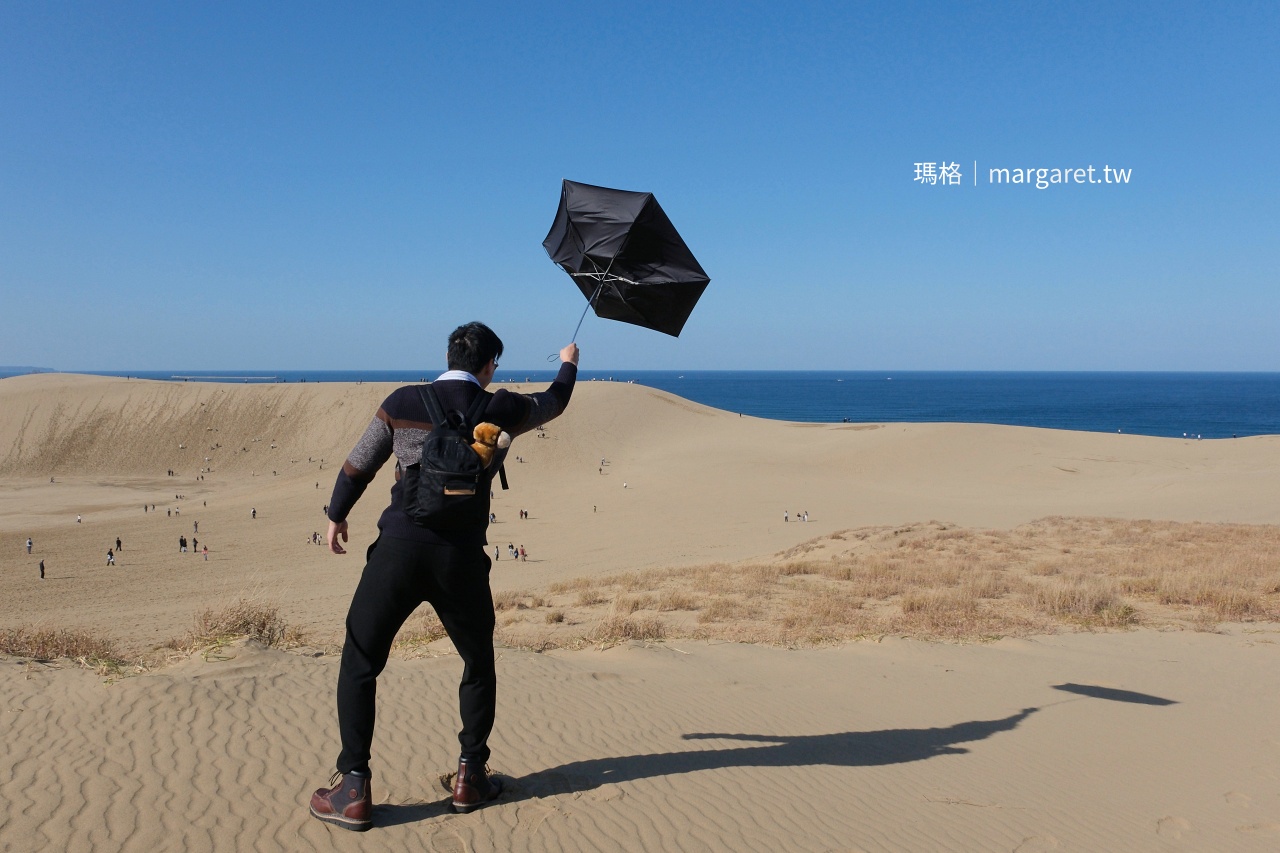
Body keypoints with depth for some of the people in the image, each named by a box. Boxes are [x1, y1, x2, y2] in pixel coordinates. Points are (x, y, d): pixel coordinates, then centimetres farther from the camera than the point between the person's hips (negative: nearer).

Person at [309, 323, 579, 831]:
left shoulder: (402, 402, 3)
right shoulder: (499, 410, 3)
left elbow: (357, 467, 11)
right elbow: (554, 403, 23)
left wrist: (336, 516, 29)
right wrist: (569, 364, 45)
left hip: (398, 550, 0)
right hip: (461, 559, 1)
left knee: (359, 664, 11)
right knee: (479, 664, 21)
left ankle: (354, 789, 9)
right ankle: (470, 777, 24)